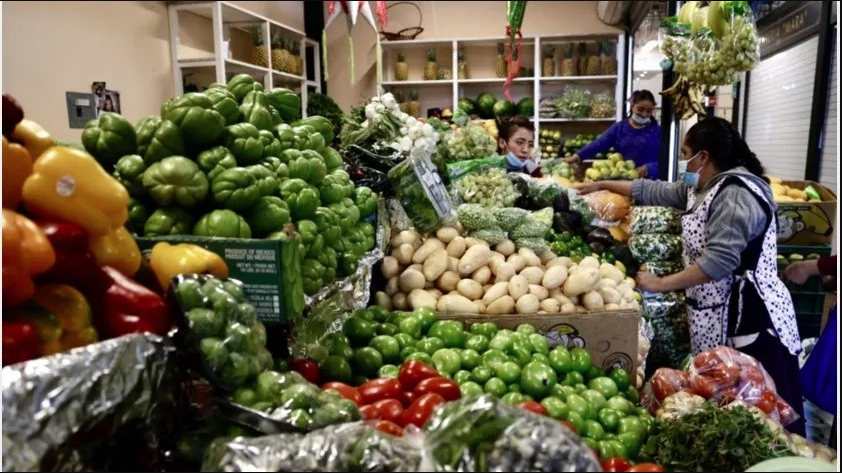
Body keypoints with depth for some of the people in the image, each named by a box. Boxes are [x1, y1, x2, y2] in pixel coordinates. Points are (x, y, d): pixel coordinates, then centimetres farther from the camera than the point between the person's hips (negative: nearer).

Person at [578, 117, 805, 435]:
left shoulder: (736, 195, -18)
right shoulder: (700, 187, 13)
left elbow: (719, 261, -27)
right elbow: (655, 191, 24)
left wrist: (661, 284, -21)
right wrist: (604, 185, 27)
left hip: (750, 316, -10)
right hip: (715, 314, 10)